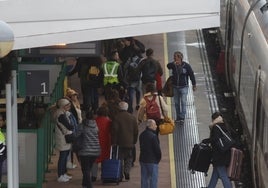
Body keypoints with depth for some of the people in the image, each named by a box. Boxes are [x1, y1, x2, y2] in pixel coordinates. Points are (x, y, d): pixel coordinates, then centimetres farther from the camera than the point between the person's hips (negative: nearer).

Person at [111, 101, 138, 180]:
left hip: (120, 142, -2)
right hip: (130, 142, 2)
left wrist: (113, 142, -5)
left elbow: (114, 131, -10)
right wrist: (134, 141, 16)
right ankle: (127, 171, -5)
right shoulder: (132, 117, 4)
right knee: (129, 158, 13)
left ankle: (120, 174, 3)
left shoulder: (116, 117, -8)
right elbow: (136, 131, 8)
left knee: (120, 158, 6)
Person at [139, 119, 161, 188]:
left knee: (144, 178, 12)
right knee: (153, 178, -1)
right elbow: (157, 149, -17)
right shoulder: (153, 136, -18)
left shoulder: (142, 135, 8)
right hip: (152, 161, -8)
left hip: (143, 159, 8)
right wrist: (159, 157, 1)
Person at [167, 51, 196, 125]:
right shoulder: (173, 65, -3)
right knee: (177, 103, 11)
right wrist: (173, 64, -46)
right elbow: (168, 66, -26)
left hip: (183, 87, -4)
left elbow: (191, 75, -1)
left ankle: (182, 118, -4)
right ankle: (178, 117, 23)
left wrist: (194, 85, 2)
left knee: (183, 102, -8)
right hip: (175, 87, 4)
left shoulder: (186, 66, -10)